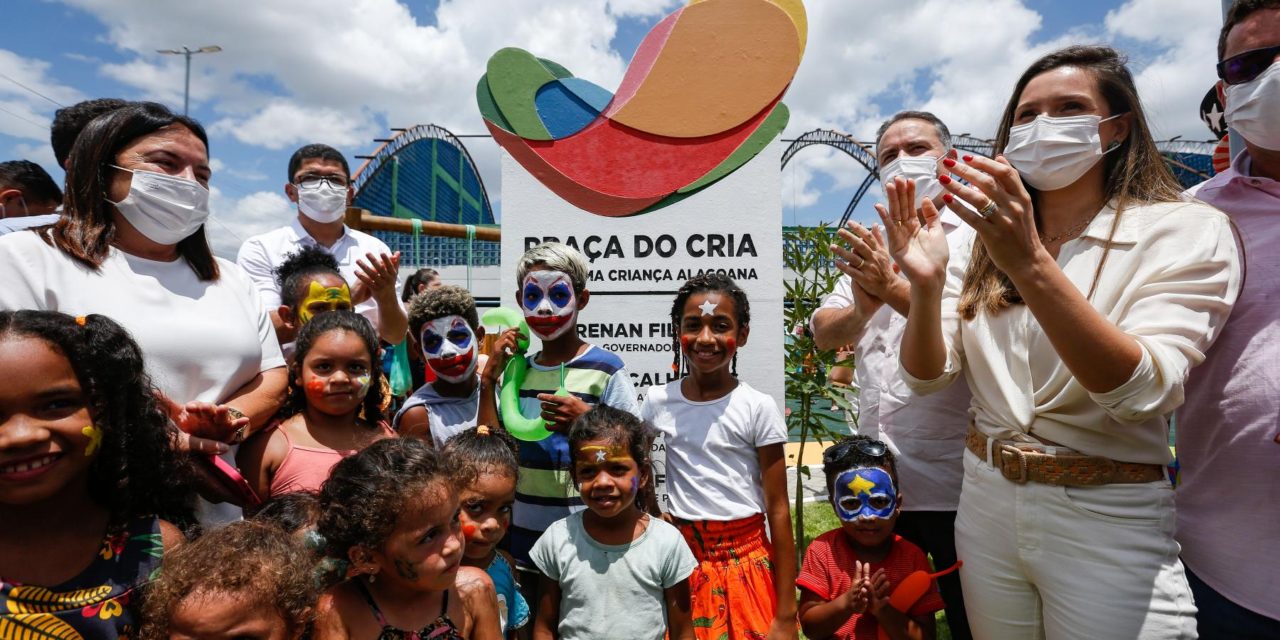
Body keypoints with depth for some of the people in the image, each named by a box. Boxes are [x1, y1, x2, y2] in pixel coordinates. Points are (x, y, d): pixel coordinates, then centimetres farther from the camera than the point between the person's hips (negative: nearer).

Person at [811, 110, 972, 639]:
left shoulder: (978, 237, -4)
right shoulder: (871, 249, 16)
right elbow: (823, 333, 6)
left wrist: (893, 289, -25)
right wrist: (862, 309, -14)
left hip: (953, 484, -6)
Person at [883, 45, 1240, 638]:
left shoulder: (1186, 230, -8)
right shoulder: (984, 242, 3)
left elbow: (1142, 393, -22)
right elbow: (927, 375, -3)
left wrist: (1032, 265, -34)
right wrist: (926, 284, -22)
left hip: (1108, 520, -4)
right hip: (986, 501, 4)